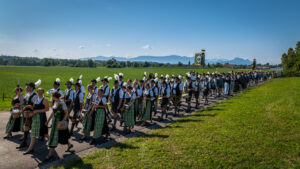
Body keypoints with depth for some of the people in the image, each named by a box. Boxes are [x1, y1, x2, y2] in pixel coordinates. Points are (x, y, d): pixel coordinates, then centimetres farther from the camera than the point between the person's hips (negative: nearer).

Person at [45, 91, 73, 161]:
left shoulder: (62, 103, -18)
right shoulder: (55, 102, 7)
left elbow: (66, 113, -15)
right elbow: (53, 112, 15)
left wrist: (63, 121, -24)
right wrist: (48, 120, 15)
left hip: (59, 122, -8)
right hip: (54, 120, 8)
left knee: (54, 136, -3)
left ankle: (50, 154, 5)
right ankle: (69, 144, 39)